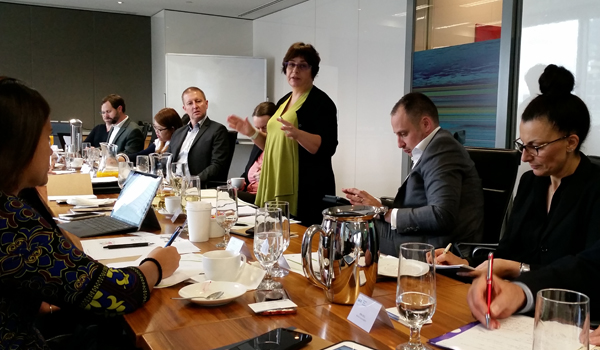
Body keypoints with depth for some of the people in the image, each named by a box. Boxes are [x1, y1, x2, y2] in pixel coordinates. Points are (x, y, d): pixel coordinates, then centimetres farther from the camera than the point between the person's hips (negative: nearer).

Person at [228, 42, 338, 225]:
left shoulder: (321, 102, -7)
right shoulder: (284, 101, 16)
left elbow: (328, 147, -17)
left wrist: (297, 134, -31)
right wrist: (251, 133, 9)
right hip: (276, 186, 7)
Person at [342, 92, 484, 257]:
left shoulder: (440, 147, -14)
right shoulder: (434, 147, 14)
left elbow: (442, 216, -25)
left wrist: (385, 212, -15)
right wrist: (380, 205, -2)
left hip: (440, 248, -8)